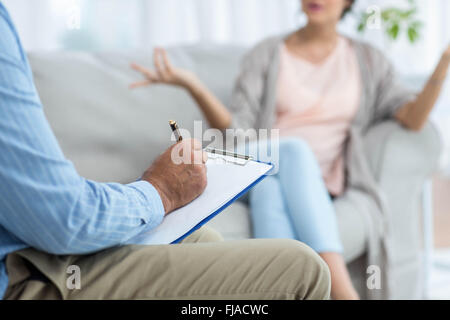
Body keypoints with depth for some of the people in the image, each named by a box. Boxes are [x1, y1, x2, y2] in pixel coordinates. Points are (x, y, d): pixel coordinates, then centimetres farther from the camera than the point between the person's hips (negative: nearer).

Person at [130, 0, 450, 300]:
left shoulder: (367, 60, 15)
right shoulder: (268, 54, 11)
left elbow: (414, 118, 1)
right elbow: (235, 130, -2)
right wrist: (190, 84, -18)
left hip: (321, 186, 1)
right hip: (262, 176, 0)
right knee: (294, 148, -38)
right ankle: (342, 291, -55)